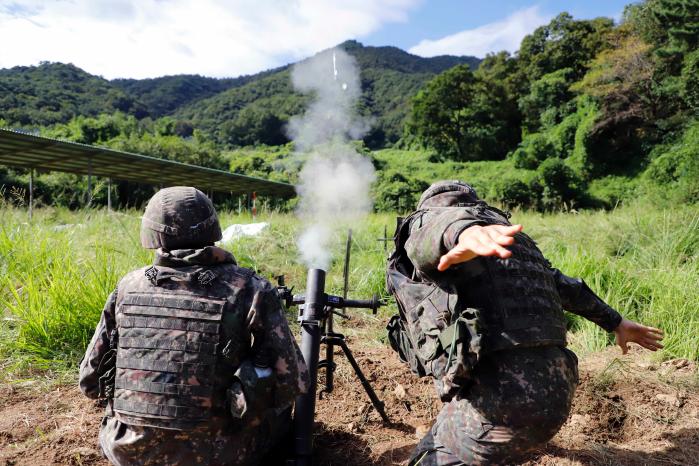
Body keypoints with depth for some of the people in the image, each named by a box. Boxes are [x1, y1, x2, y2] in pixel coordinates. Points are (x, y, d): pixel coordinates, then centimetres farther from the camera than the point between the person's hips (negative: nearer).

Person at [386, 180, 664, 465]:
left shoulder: (423, 222, 4)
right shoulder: (517, 241, 24)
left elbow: (440, 222, -20)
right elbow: (566, 286, 35)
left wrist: (462, 234, -44)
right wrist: (615, 322, 49)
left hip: (497, 398, -8)